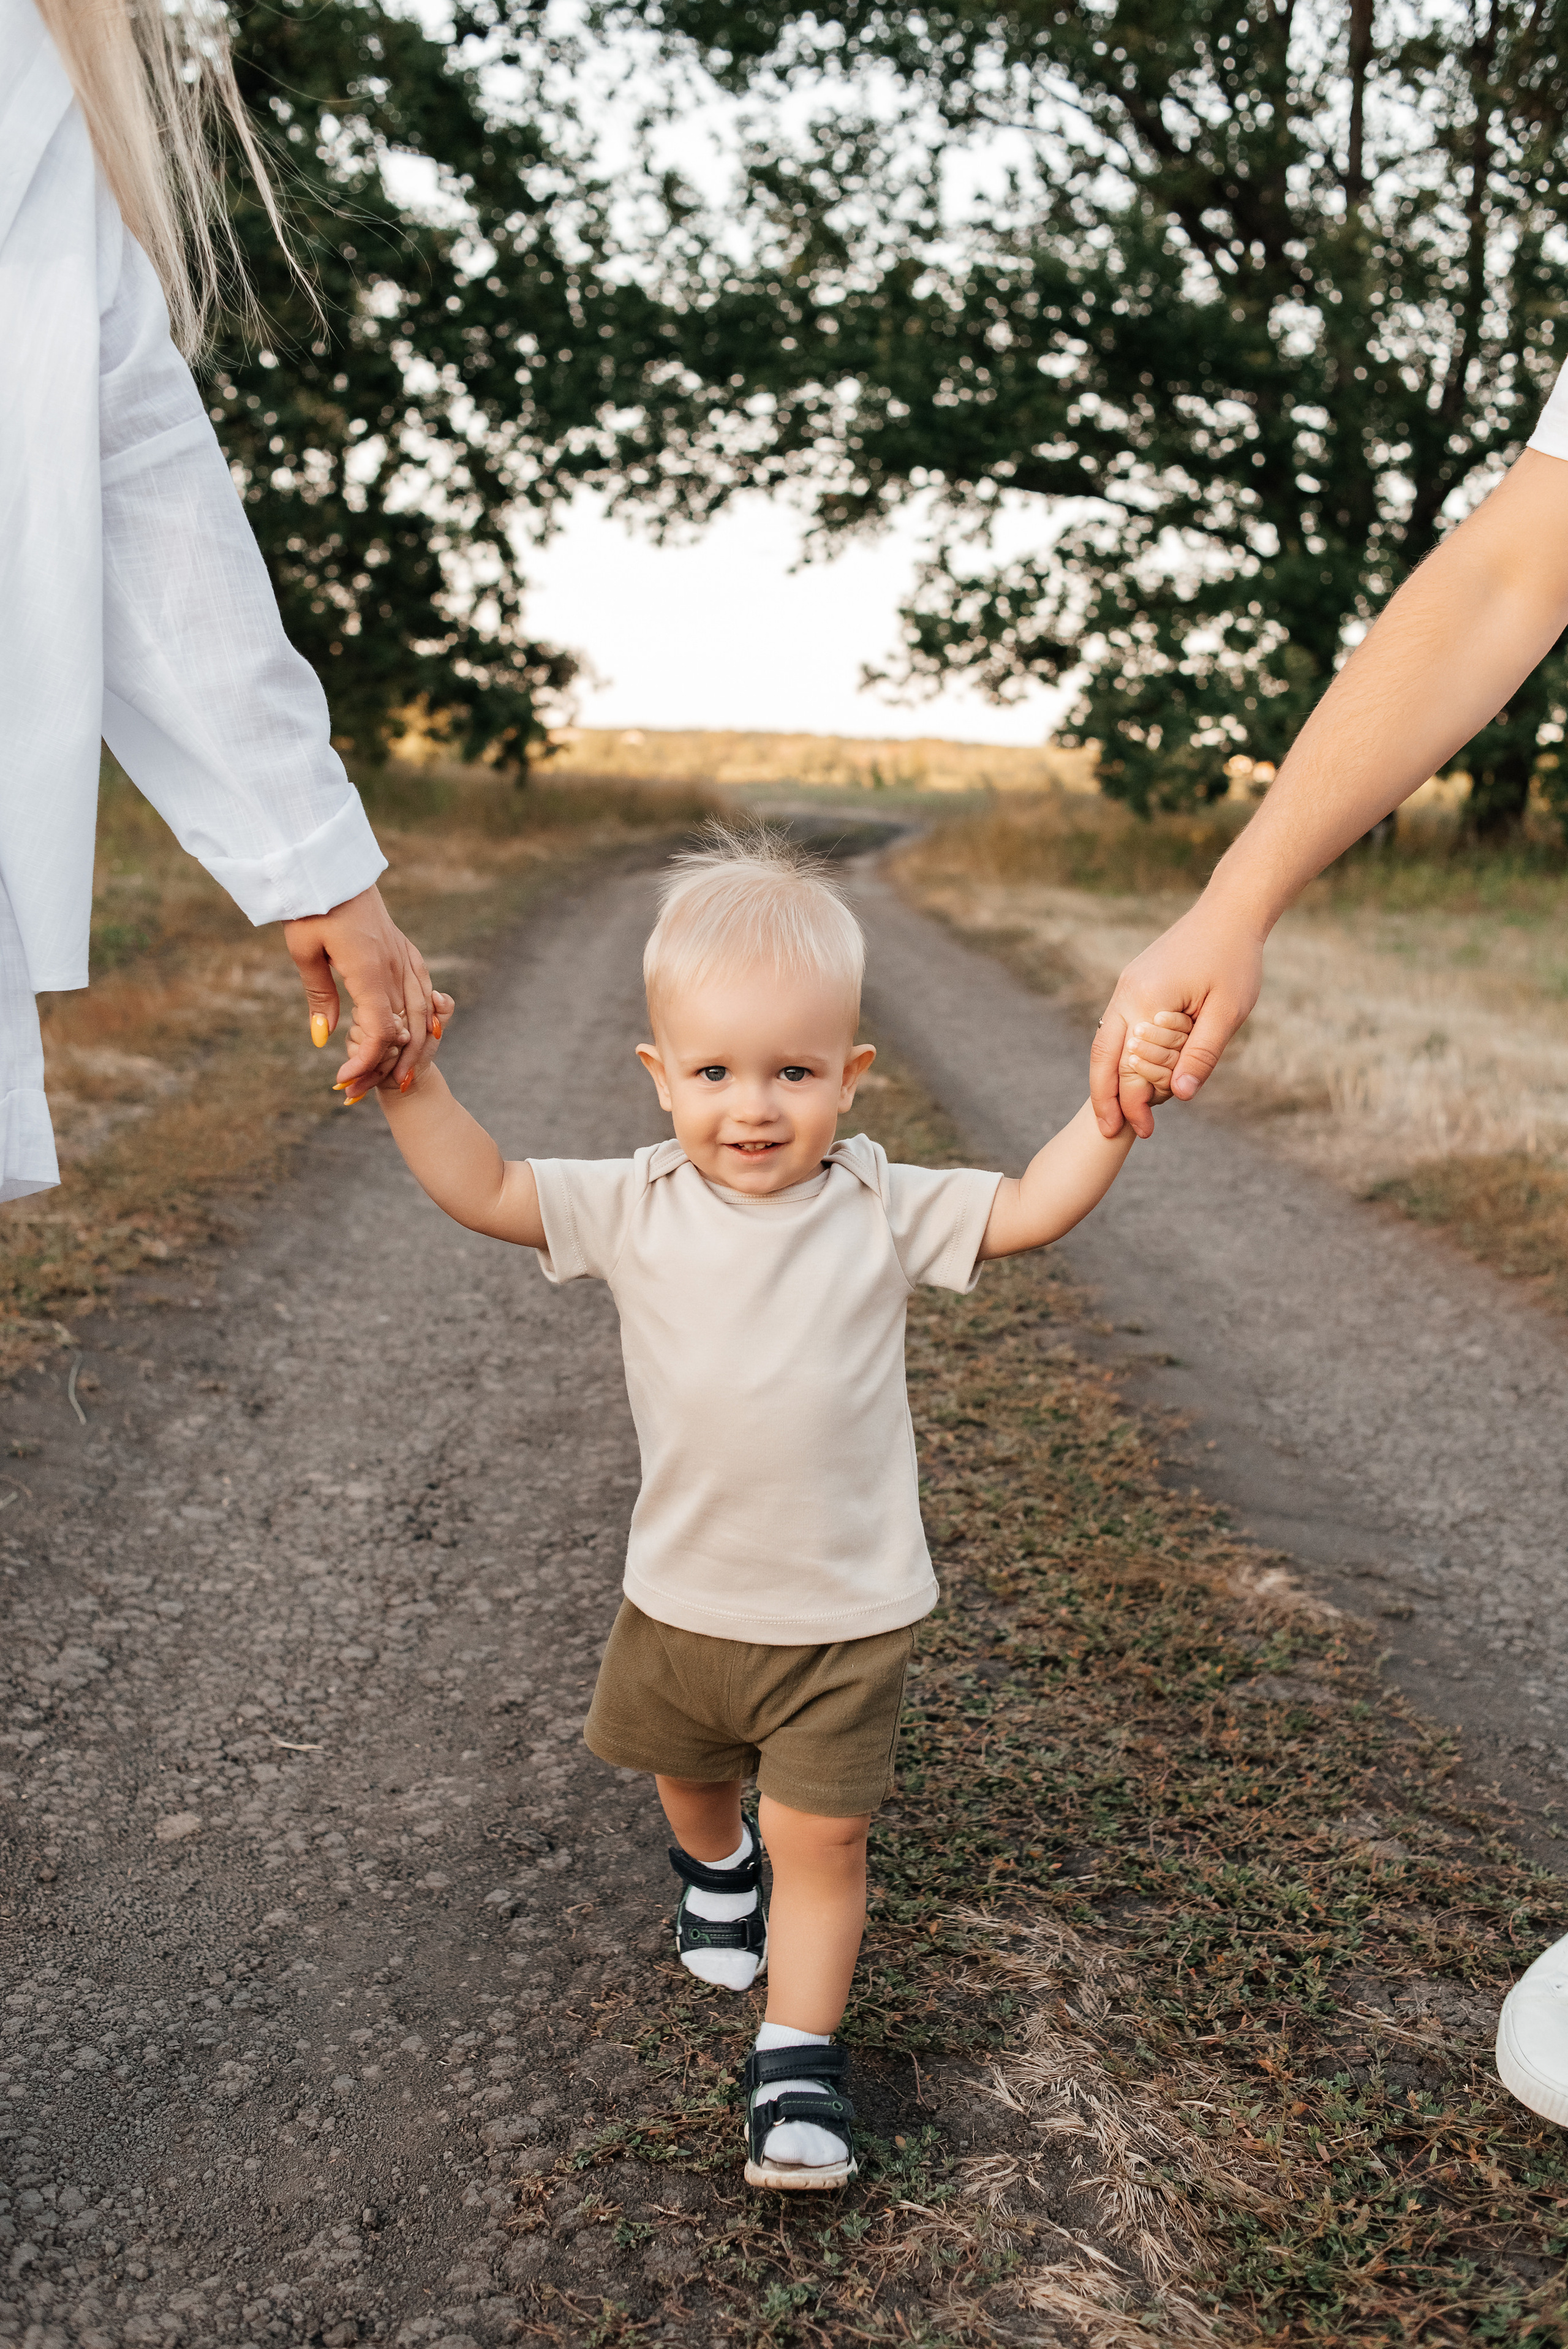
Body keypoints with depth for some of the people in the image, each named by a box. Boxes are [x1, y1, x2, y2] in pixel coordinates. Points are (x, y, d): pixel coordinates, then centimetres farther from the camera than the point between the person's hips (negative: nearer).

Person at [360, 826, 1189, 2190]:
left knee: (823, 1831, 0)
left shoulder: (882, 1211, -13)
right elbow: (485, 1191, -9)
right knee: (688, 1772, 28)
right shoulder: (637, 1206, -11)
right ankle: (716, 1867, 61)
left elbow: (1033, 1210, -13)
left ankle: (799, 2056, 18)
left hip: (846, 1609, -3)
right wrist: (407, 1077, -20)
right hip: (681, 1596, 3)